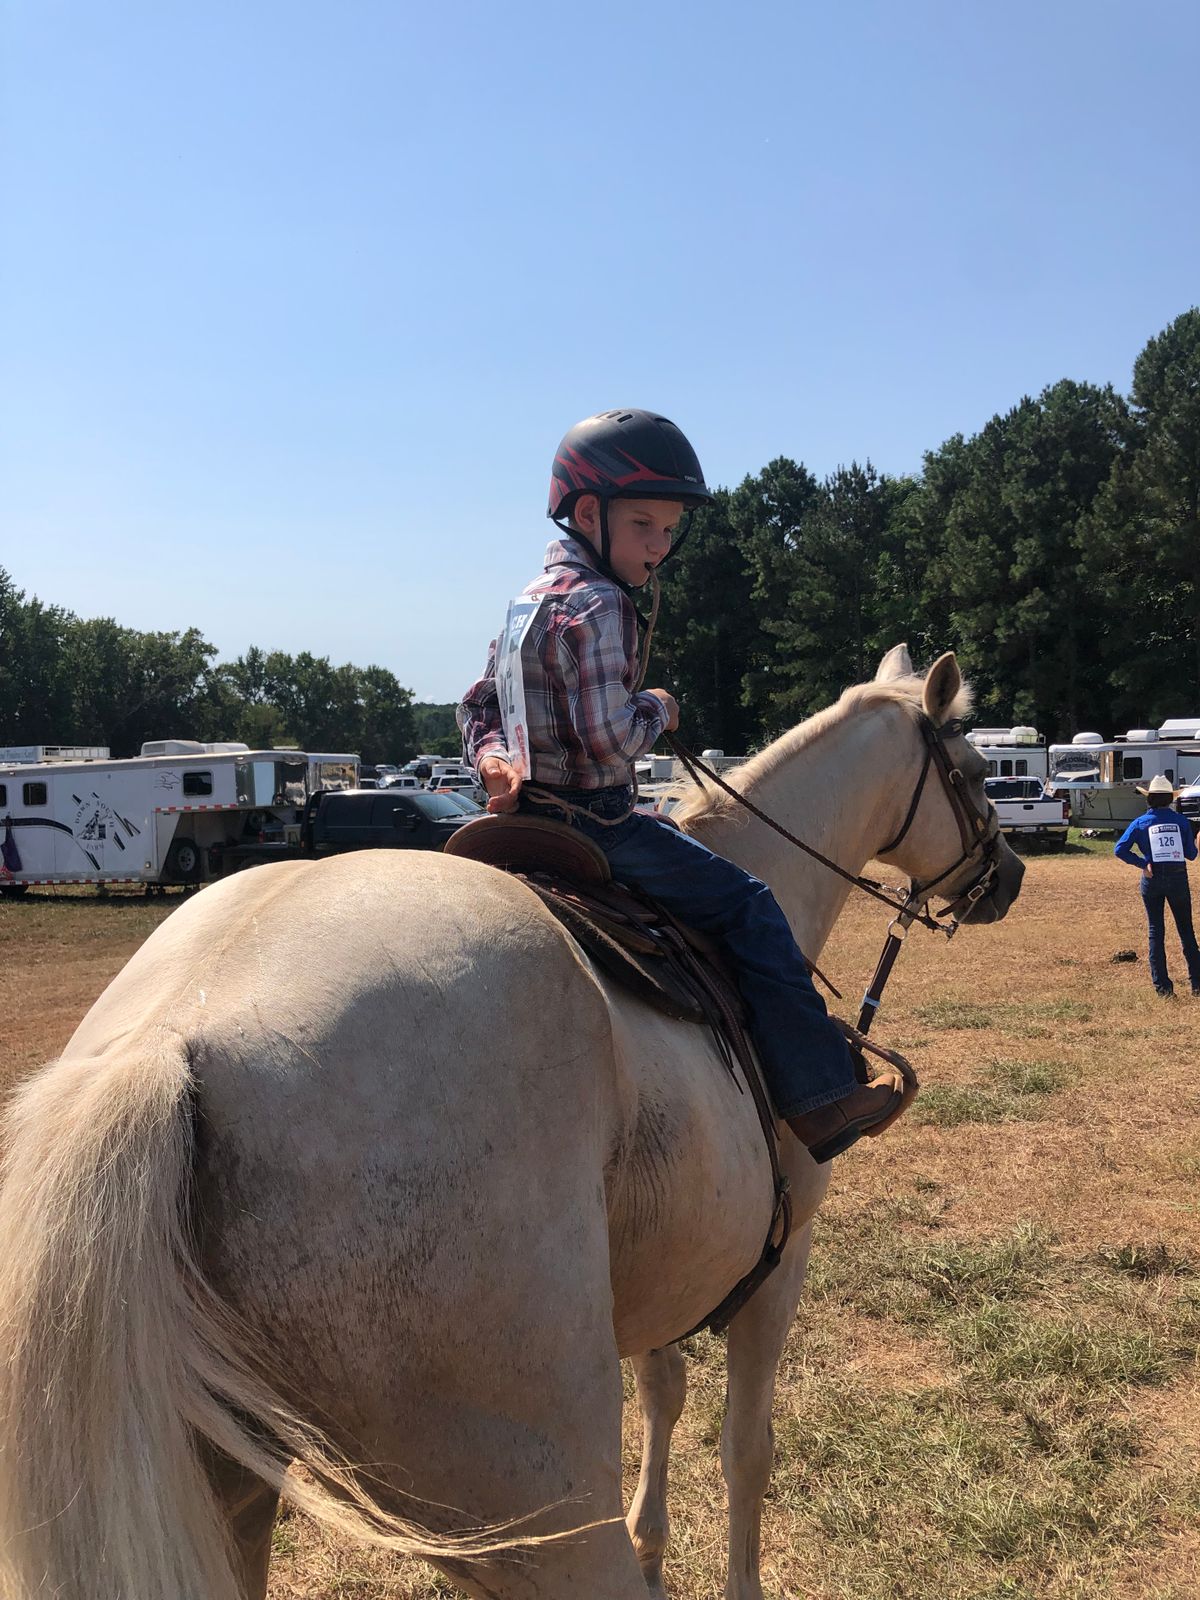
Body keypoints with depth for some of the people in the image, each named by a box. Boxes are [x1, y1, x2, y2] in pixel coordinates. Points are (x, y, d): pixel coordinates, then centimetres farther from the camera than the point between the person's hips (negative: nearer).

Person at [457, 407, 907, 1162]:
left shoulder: (532, 598, 15)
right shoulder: (599, 603, -17)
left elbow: (479, 707, 19)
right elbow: (609, 741, -25)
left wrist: (494, 758, 4)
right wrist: (658, 709, -8)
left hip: (531, 812, 10)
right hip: (593, 823, -10)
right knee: (745, 903, -5)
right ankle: (819, 1096, -3)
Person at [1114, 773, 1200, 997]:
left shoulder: (1140, 823, -2)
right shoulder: (1181, 821, -1)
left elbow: (1120, 849, -11)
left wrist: (1141, 863, -6)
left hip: (1152, 879, 0)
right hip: (1178, 878, 0)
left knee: (1156, 932, 7)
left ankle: (1163, 987, 3)